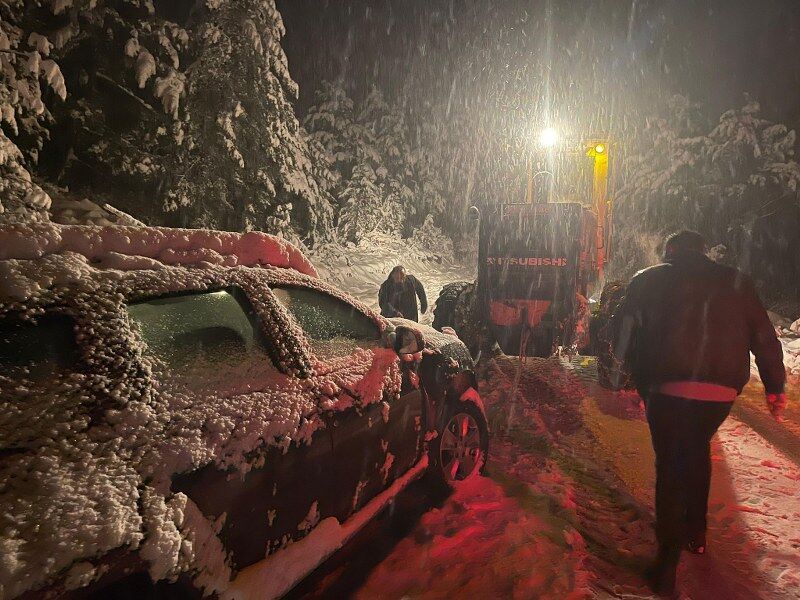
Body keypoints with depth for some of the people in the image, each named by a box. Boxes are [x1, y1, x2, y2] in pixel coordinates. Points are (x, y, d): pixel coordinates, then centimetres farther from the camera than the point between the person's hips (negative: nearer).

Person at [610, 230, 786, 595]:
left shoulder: (650, 279, 7)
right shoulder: (736, 282, 14)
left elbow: (623, 330, 2)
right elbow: (764, 336, 12)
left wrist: (640, 380, 12)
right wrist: (775, 387, 17)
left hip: (670, 389, -3)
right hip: (722, 391, 3)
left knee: (670, 467, 5)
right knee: (698, 451, 26)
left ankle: (668, 563, 3)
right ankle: (695, 534, 34)